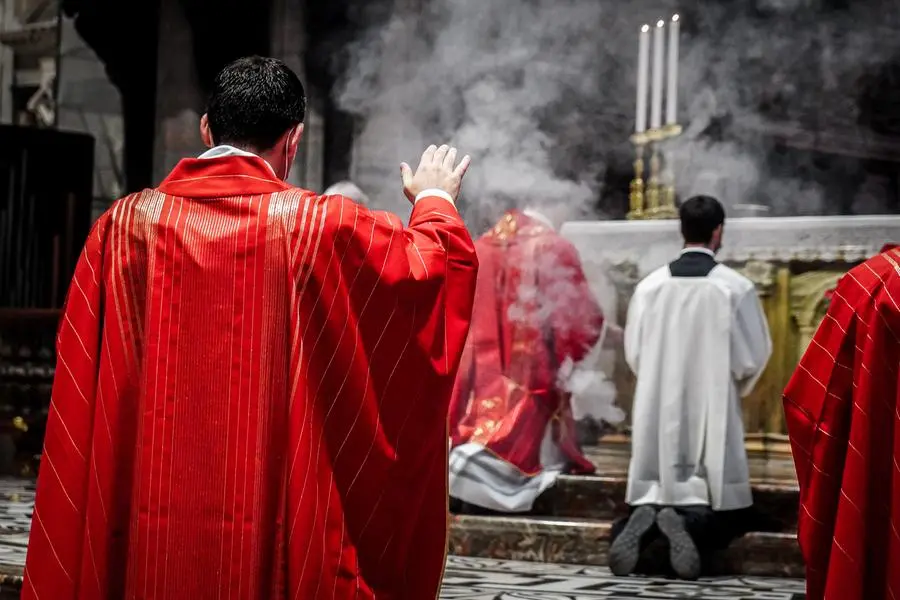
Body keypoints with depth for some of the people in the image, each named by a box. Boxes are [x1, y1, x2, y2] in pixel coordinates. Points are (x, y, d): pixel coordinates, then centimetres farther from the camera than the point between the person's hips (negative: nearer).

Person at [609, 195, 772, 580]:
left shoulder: (649, 285, -1)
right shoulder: (735, 288, -9)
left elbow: (634, 353, 4)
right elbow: (753, 357, -5)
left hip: (659, 412, 3)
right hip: (713, 415, -3)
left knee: (658, 491, 15)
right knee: (722, 510, 7)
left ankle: (646, 518, -19)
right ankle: (687, 523, -24)